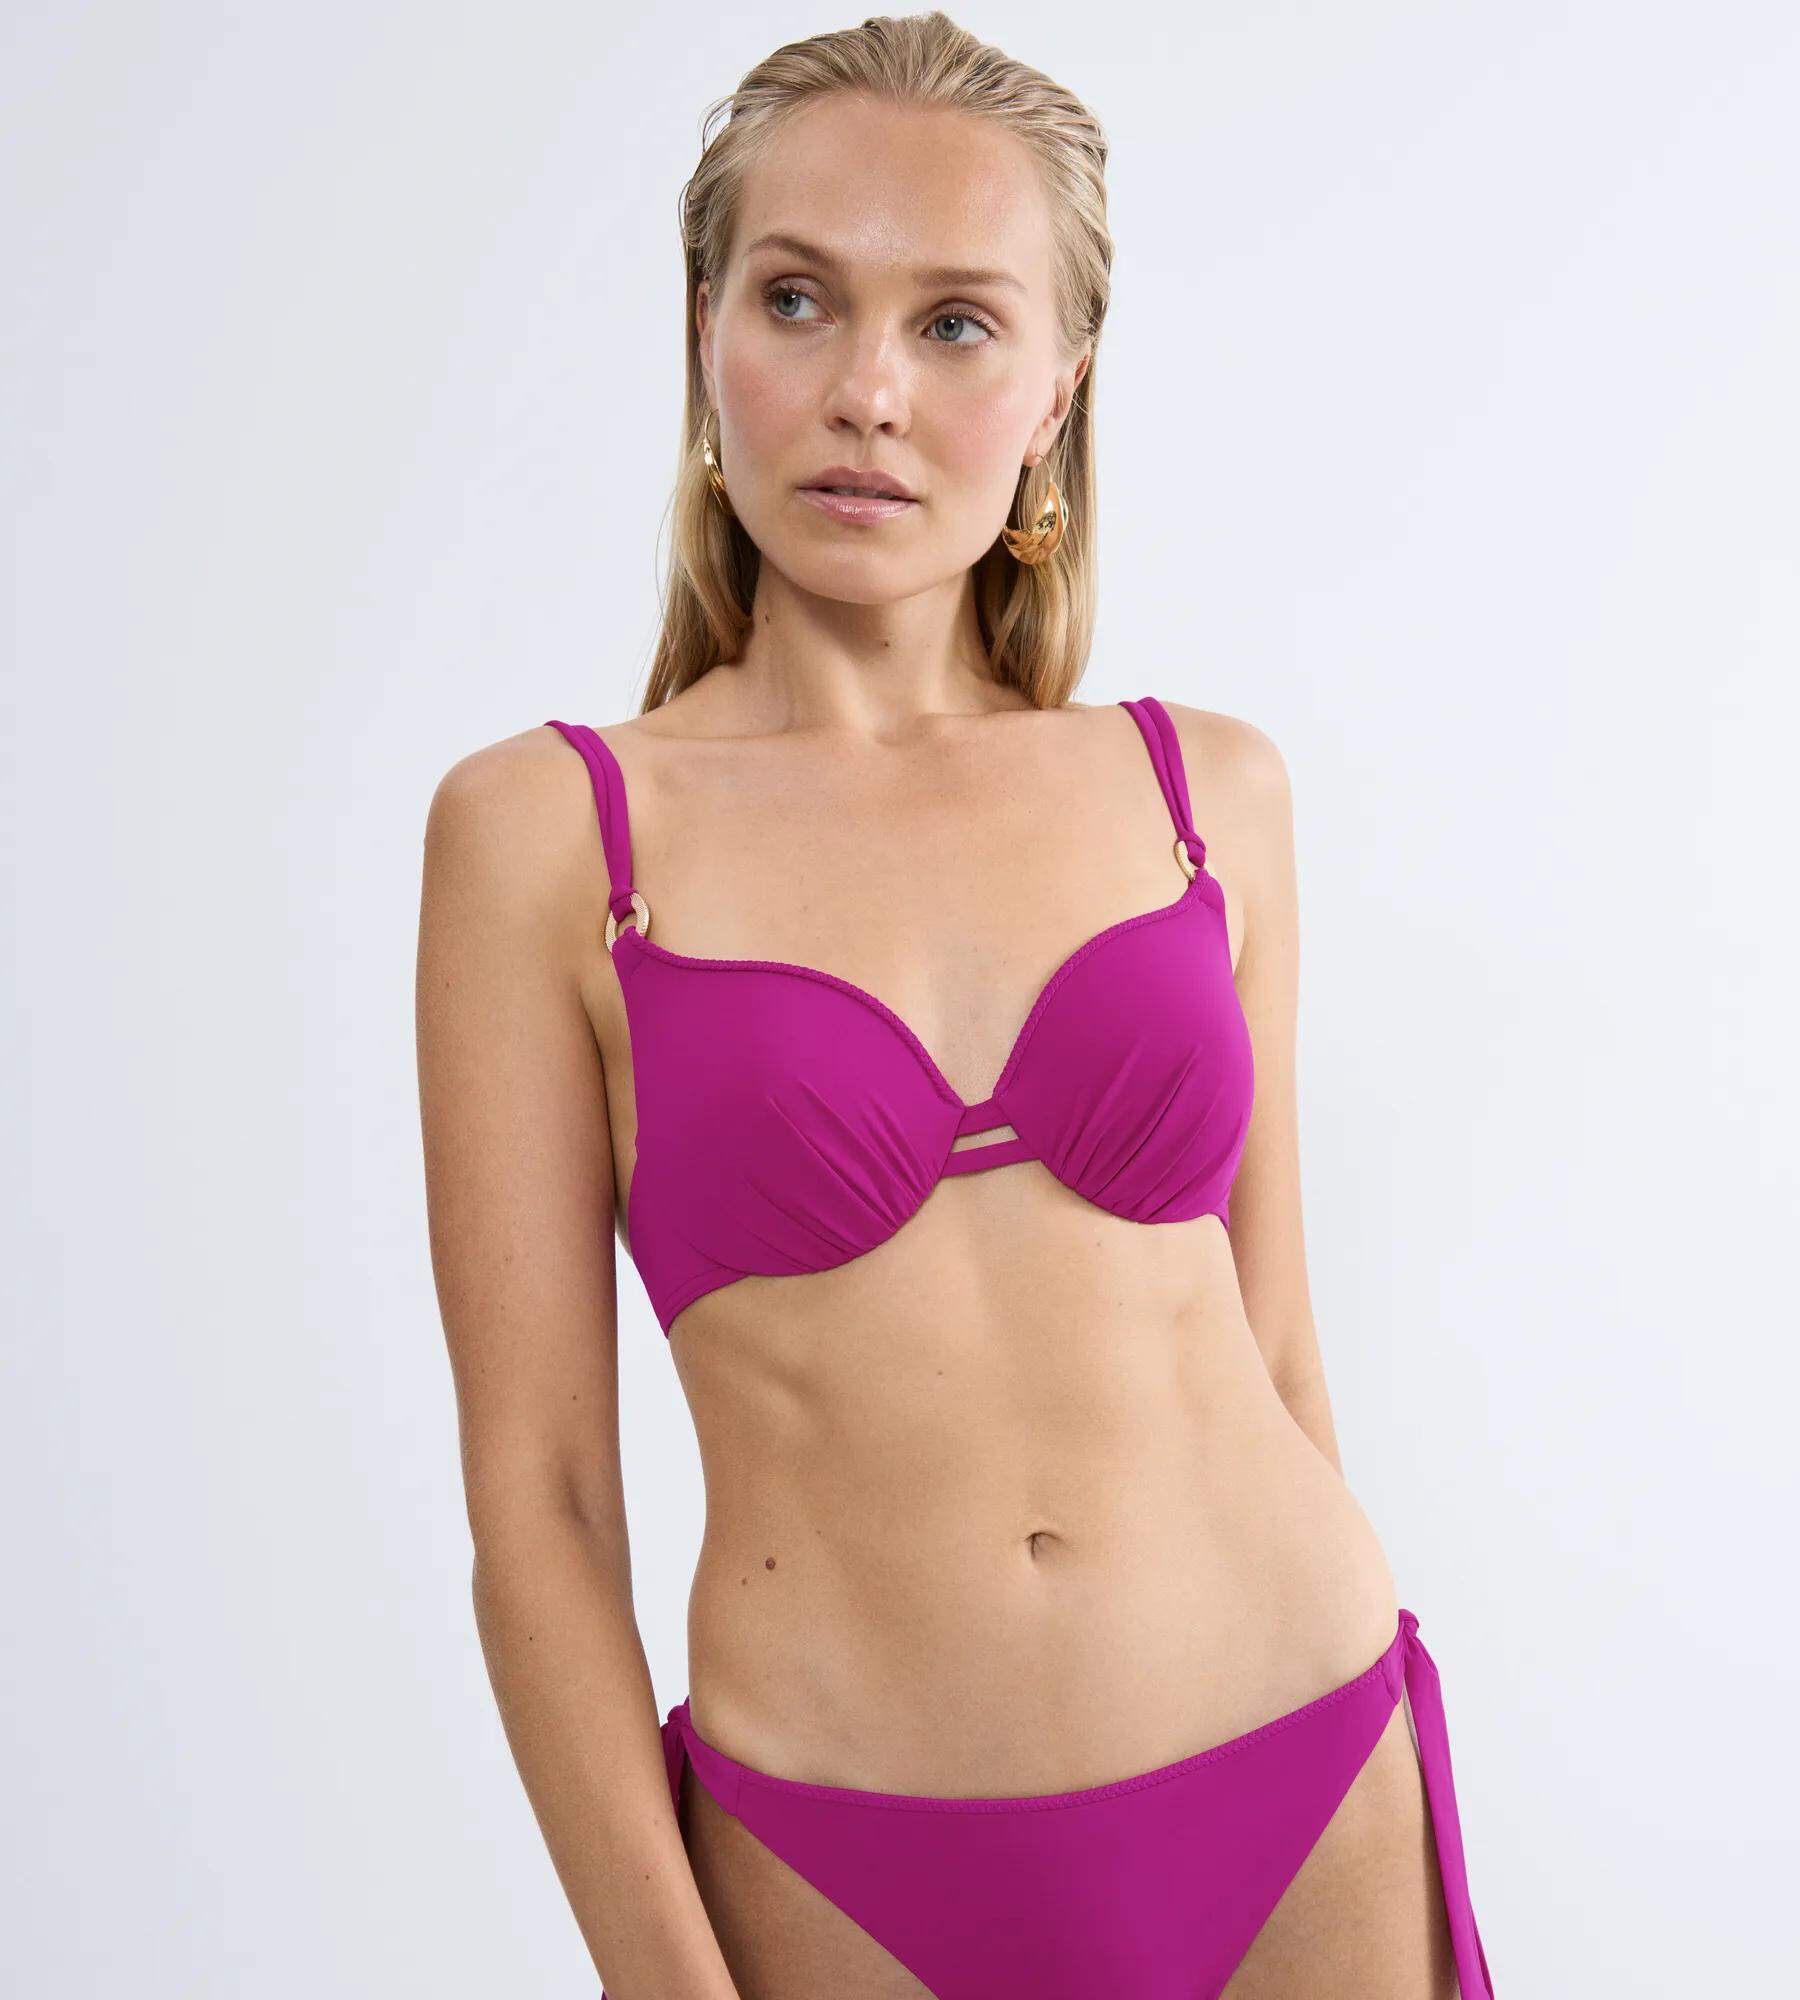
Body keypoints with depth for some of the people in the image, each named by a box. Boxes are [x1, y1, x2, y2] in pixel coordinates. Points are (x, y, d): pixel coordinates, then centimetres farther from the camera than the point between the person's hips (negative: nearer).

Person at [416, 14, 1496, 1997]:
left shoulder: (1209, 789, 1)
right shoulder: (544, 828, -6)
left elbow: (1270, 1347, 7)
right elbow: (534, 1485, -6)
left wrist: (1399, 1818, 11)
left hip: (1310, 1818, 3)